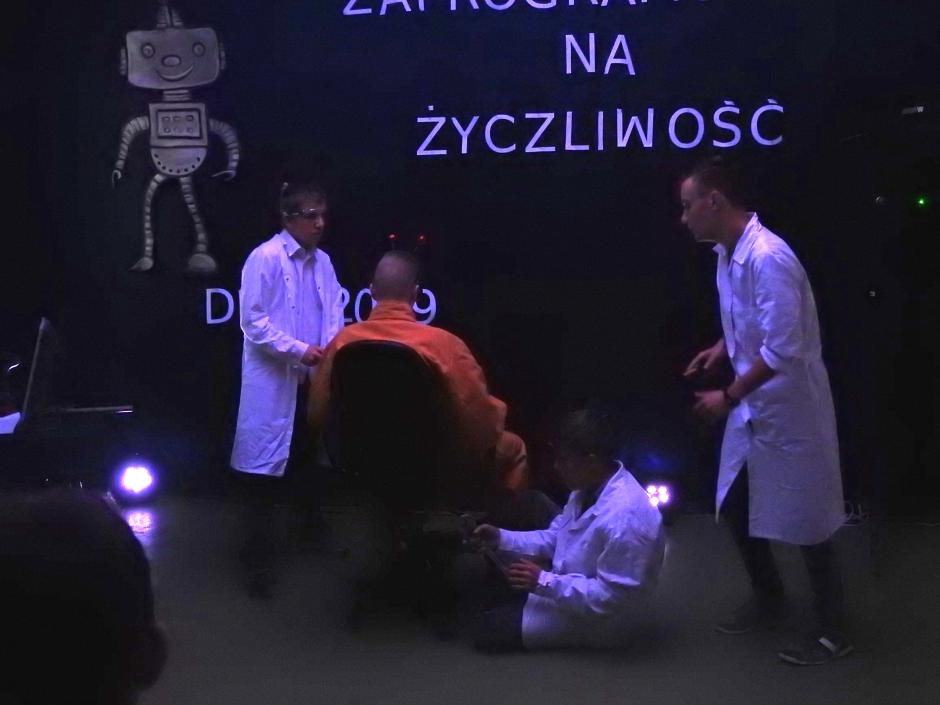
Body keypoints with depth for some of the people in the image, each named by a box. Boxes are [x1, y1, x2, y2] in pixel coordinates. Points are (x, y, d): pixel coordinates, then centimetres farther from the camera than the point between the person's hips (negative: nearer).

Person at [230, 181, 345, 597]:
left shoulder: (322, 261, 10)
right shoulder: (265, 258, -11)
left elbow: (334, 313, 6)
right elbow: (253, 322, -15)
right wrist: (298, 349, -22)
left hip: (313, 380, 6)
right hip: (274, 383, -6)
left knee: (311, 461, 19)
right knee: (266, 469, -1)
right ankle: (259, 559, 9)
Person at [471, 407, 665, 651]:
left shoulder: (623, 520, -36)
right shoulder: (592, 485, -7)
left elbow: (611, 598, -31)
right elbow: (557, 537, 7)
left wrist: (544, 582, -29)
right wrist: (502, 538, -5)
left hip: (599, 617, -9)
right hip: (572, 584, 9)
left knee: (491, 630, -4)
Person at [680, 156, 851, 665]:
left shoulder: (767, 258, -26)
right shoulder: (727, 254, 2)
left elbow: (783, 350, -28)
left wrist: (728, 396, -21)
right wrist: (720, 350, 4)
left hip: (789, 413, -9)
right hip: (753, 409, 9)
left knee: (806, 524, 4)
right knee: (736, 509, 18)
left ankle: (832, 631, 21)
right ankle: (769, 600, 39)